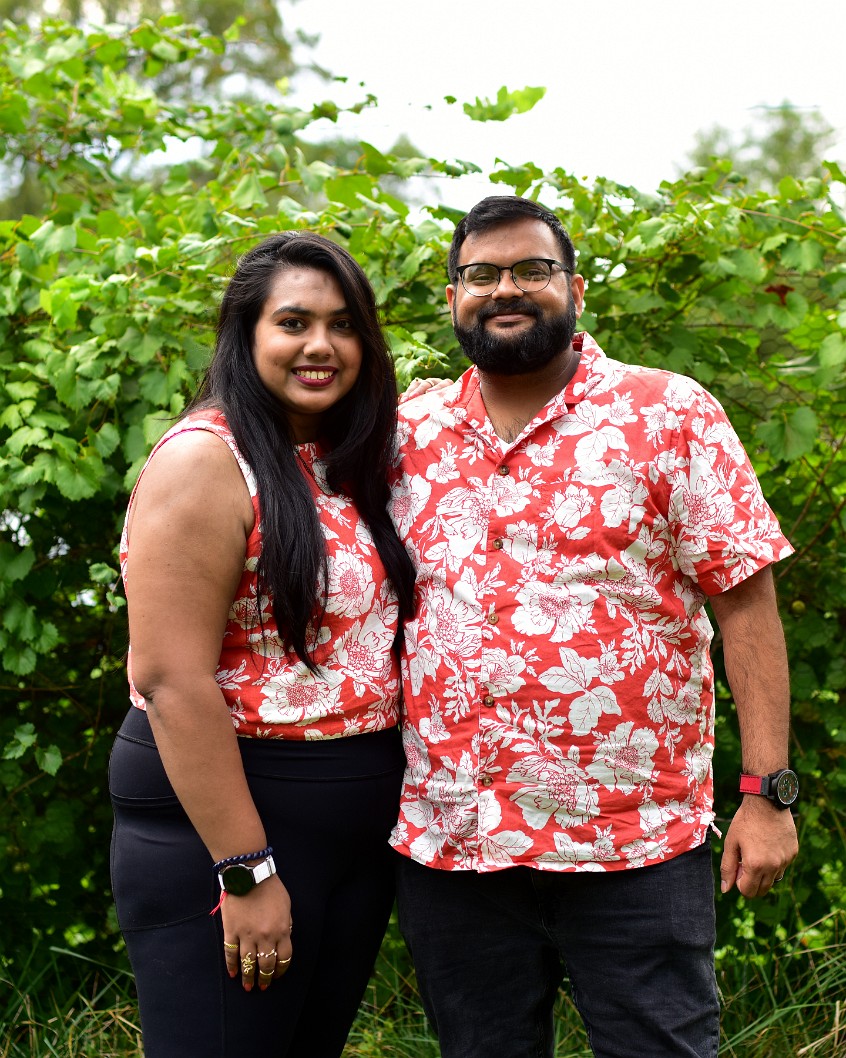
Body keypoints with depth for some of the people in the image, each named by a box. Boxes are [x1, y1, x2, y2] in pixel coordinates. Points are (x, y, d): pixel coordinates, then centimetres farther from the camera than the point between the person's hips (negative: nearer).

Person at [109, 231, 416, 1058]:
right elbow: (171, 680, -20)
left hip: (361, 828, 8)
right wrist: (246, 872, -21)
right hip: (222, 822, -7)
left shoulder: (351, 463, 9)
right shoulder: (205, 461, -14)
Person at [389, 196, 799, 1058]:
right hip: (445, 841, 3)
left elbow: (744, 600, -5)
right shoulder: (409, 434, 7)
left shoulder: (669, 415, -3)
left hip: (637, 845, -3)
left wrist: (768, 792, -10)